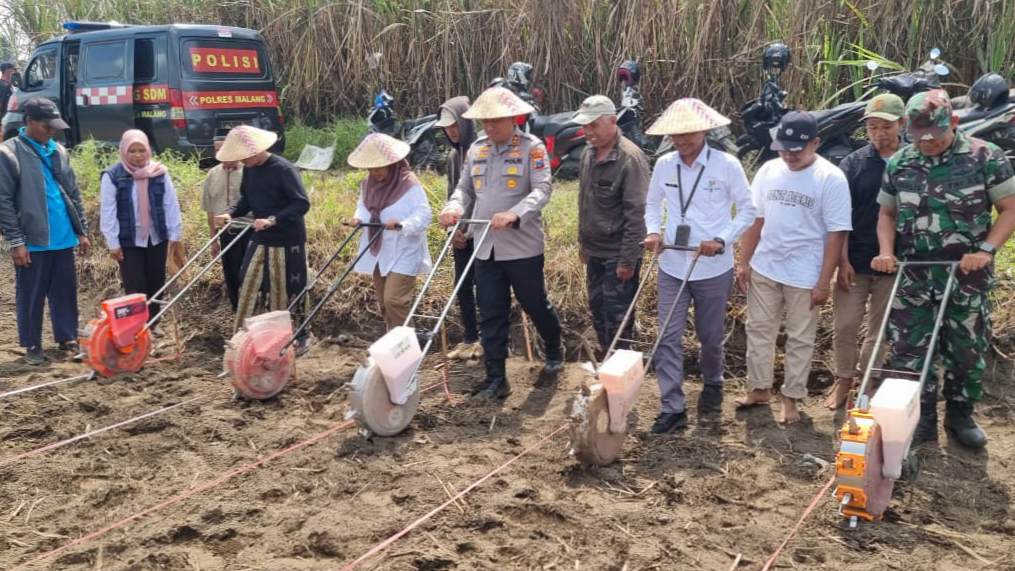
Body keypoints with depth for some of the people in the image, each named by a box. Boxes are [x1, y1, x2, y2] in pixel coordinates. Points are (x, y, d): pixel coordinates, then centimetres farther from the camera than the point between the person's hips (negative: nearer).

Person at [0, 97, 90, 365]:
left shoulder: (59, 151, 10)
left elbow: (73, 193, 15)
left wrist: (82, 231, 12)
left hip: (63, 239, 5)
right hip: (32, 241, -5)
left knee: (65, 293, 12)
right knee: (30, 296, 5)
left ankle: (68, 338, 24)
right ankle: (32, 345, 16)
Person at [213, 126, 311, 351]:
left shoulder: (284, 169, -18)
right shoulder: (249, 170, 4)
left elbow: (302, 204, -22)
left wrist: (273, 220, -31)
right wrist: (231, 214, -4)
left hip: (287, 241, -7)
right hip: (260, 240, 7)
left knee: (289, 291, 3)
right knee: (249, 288, 8)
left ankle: (301, 336, 20)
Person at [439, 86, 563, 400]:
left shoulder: (532, 147, -8)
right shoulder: (476, 149, 10)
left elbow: (541, 190, -18)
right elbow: (465, 187, 12)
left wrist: (514, 214, -35)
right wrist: (455, 207, -11)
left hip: (522, 246, -5)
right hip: (486, 247, 5)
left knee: (535, 305, 10)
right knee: (490, 315, 7)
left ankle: (555, 355, 37)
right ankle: (496, 378, 16)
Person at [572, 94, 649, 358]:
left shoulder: (630, 159, -20)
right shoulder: (588, 153, 5)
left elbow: (636, 213, -21)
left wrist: (628, 259, -20)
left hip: (618, 255, -8)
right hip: (594, 251, 8)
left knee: (616, 316, 0)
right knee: (597, 309, 19)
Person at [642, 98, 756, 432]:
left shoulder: (727, 165, -10)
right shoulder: (664, 165, -1)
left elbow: (747, 210, -3)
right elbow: (653, 204, 13)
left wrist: (722, 241, -16)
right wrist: (654, 232, -6)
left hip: (713, 268, -2)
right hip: (672, 267, 2)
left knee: (710, 336, 14)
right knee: (668, 337, -3)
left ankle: (712, 385, 41)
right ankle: (672, 408, 4)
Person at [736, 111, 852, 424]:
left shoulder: (831, 179, -13)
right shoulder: (768, 171, 0)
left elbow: (836, 234, -12)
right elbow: (755, 220, 6)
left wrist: (823, 282, -13)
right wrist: (744, 262, 3)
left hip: (804, 275, -4)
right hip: (764, 268, 4)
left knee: (800, 339, 8)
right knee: (758, 330, 14)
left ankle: (790, 399, 21)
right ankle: (759, 388, 29)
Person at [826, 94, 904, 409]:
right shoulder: (853, 163, -2)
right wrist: (843, 261, -9)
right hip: (854, 262, 0)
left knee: (880, 328, 11)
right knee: (845, 325, 3)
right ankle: (843, 380, 21)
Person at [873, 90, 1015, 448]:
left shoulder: (985, 157, -6)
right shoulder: (899, 164, 3)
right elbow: (887, 214, 13)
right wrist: (886, 251, -3)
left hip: (966, 275, -2)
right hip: (912, 276, 2)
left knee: (967, 349, 9)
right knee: (908, 351, 3)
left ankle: (960, 417, 29)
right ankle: (921, 423, 18)